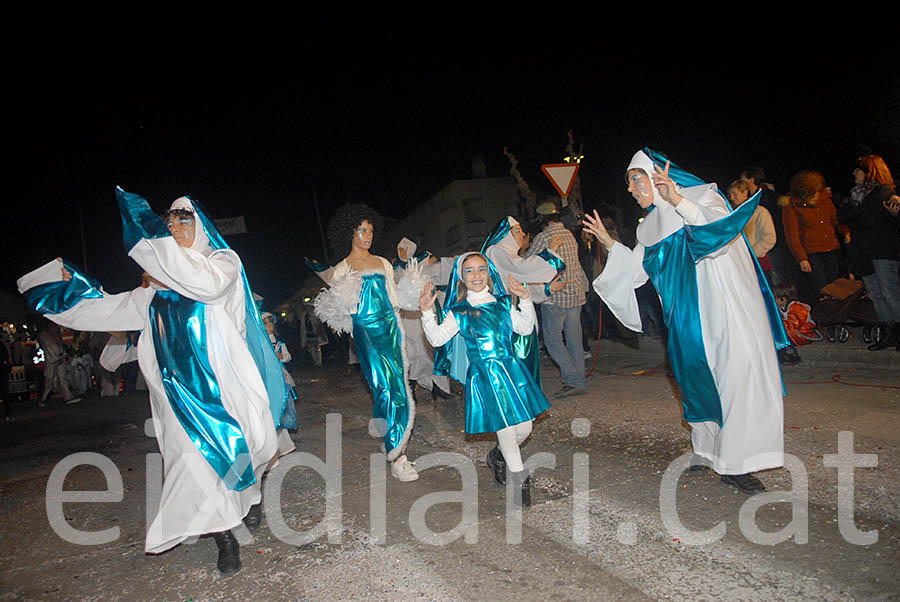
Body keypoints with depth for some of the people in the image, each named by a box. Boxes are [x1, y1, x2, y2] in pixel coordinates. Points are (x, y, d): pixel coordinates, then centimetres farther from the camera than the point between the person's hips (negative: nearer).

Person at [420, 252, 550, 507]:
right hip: (484, 377, -4)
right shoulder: (459, 313, -2)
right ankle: (521, 481, 17)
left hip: (511, 370, 4)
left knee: (525, 427, 9)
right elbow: (437, 338, -8)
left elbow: (525, 328, 14)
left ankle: (498, 457, 38)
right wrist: (427, 313, -21)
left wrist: (525, 301, 2)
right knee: (506, 430, -2)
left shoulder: (503, 304, 8)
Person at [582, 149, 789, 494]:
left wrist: (676, 200, -27)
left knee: (737, 373, -10)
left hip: (726, 305, -5)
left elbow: (719, 228, -21)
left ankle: (735, 463, -3)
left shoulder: (702, 195, -1)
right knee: (700, 380, 9)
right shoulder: (651, 226, 16)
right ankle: (706, 451, 22)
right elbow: (636, 269, 22)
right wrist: (608, 241, 15)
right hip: (688, 316, 6)